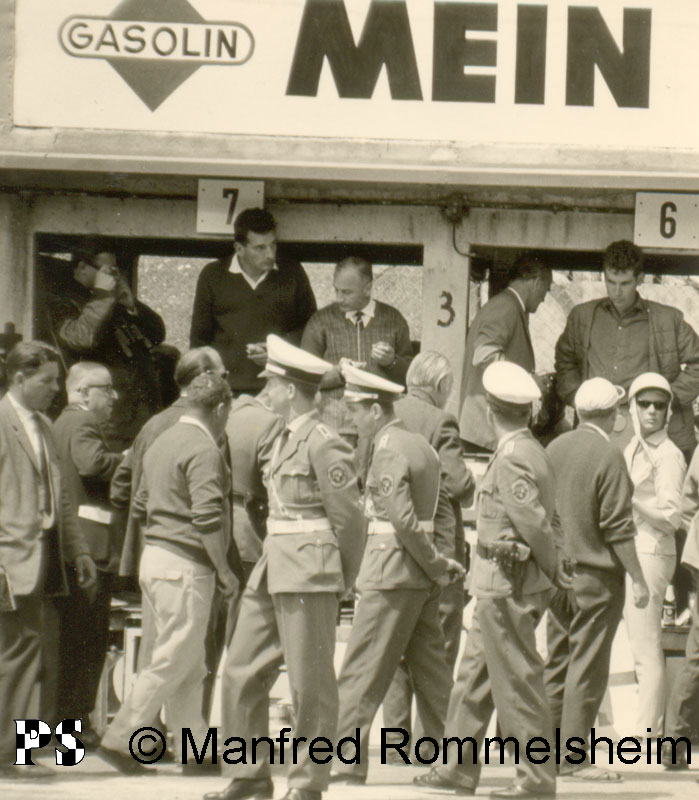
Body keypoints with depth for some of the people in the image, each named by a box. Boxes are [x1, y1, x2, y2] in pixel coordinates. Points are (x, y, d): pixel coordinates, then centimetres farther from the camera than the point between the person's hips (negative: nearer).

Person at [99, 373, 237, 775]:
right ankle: (120, 739, -5)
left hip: (156, 557, 10)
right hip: (185, 566, -10)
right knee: (173, 661, -5)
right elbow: (208, 516, -21)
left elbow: (143, 504, 18)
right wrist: (224, 569, -14)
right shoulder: (204, 450, -14)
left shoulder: (163, 442, 14)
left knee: (191, 666, 13)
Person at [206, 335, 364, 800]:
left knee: (311, 684, -1)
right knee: (241, 675, 8)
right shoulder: (285, 440, 14)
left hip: (308, 576, -9)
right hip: (272, 572, 9)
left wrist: (341, 581, 0)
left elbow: (349, 518, -10)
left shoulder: (322, 445, -12)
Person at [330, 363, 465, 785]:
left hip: (392, 571, -9)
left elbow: (403, 521, -21)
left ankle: (346, 763, -4)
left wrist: (436, 565, -12)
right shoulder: (420, 444, 13)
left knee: (362, 671, -4)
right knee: (431, 669, 12)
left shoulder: (389, 454, -15)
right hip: (422, 576, 9)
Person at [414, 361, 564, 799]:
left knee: (518, 680, -3)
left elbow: (536, 522, -21)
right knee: (475, 676, 15)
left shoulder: (513, 459, -18)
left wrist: (553, 570, -8)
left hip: (508, 586, -10)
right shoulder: (532, 452, 11)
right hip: (497, 585, 10)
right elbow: (547, 520, 11)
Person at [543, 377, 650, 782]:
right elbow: (617, 525, -15)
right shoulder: (608, 455, -13)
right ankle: (575, 757, -3)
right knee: (587, 668, -3)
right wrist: (638, 579, -11)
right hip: (597, 573, -7)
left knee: (557, 665, 13)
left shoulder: (555, 449, 7)